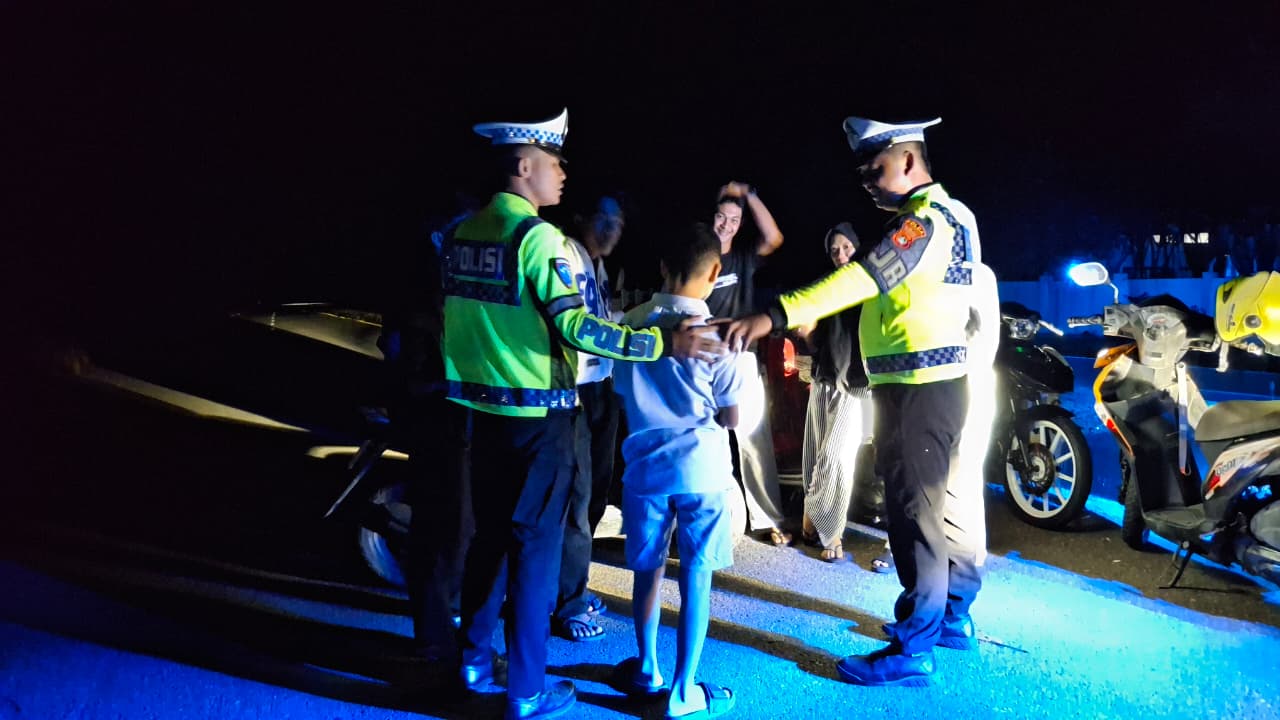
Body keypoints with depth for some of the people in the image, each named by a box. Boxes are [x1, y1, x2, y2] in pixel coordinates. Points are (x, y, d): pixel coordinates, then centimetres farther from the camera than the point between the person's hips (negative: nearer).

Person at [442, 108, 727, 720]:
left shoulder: (462, 233, 8)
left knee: (489, 534, 19)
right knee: (535, 548, 3)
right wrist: (664, 343, -26)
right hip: (535, 417, -8)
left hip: (480, 409, 8)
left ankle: (475, 661, 31)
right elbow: (575, 326, -25)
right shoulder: (538, 236, -16)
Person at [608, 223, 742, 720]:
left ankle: (647, 670, 31)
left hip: (644, 464, 3)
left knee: (648, 569, 16)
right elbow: (730, 417, -6)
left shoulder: (631, 323, -1)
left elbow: (623, 397, 9)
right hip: (700, 469, -3)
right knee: (696, 575, 6)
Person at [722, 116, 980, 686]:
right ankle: (950, 613, 33)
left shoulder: (928, 217, -15)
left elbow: (864, 277, -29)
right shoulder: (938, 214, 19)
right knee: (929, 504, 19)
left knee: (914, 511, -5)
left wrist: (775, 315, -37)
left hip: (919, 388, -11)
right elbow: (876, 281, 17)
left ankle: (912, 651, 4)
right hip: (920, 386, 11)